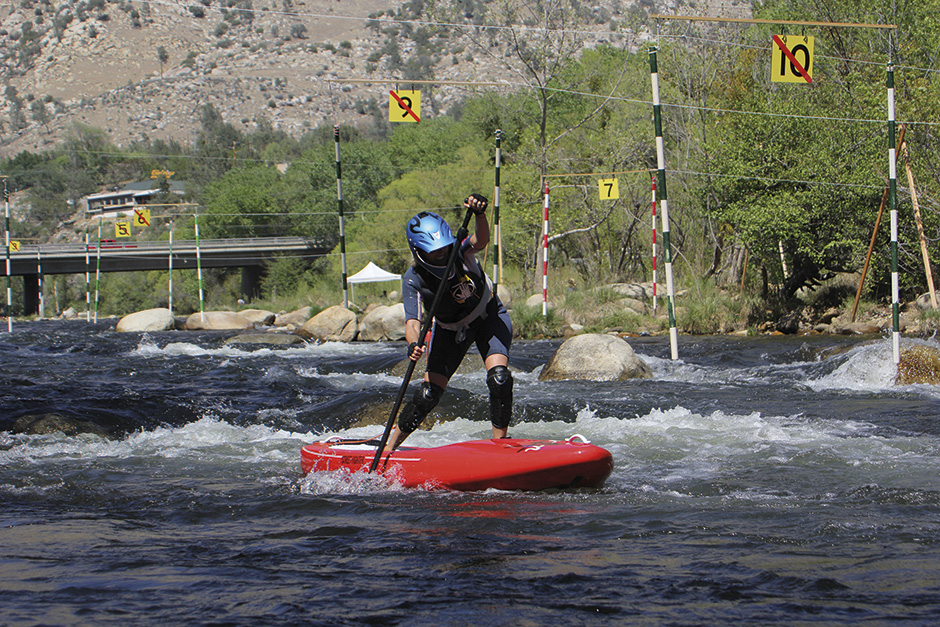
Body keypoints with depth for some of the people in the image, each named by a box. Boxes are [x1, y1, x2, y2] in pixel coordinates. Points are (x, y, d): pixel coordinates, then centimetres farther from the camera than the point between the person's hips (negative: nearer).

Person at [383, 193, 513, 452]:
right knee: (428, 394, -7)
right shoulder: (413, 280, -26)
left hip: (490, 317, 0)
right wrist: (414, 343, -58)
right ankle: (389, 447, 9)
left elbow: (481, 239, -47)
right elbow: (412, 322, -35)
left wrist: (479, 214, -68)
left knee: (499, 377, -25)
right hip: (451, 331, 0)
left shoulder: (460, 253, -26)